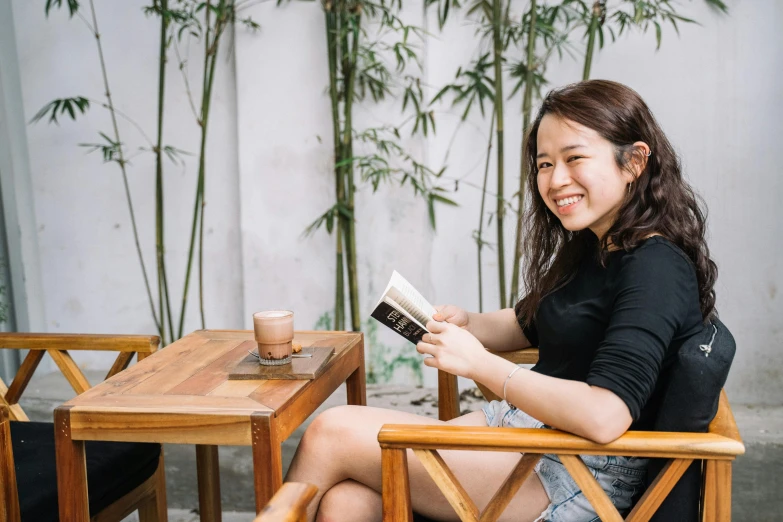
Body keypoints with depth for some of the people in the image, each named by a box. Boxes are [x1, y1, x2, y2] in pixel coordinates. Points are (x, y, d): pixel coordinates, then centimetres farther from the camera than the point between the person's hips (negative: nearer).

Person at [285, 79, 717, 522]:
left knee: (331, 434, -11)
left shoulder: (655, 269, -19)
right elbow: (528, 324, 24)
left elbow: (603, 417, -29)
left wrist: (478, 362, -21)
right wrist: (466, 324, 2)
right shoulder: (591, 247, 10)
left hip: (582, 481, -8)